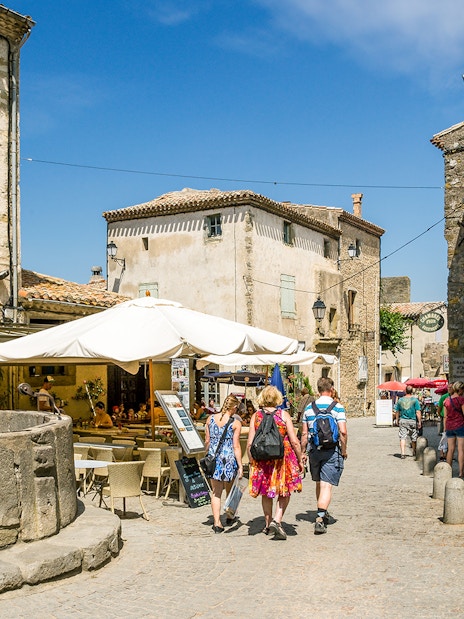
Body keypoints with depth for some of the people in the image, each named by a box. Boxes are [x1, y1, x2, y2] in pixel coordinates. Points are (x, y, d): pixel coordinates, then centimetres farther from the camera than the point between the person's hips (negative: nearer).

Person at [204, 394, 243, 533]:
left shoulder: (210, 419, 2)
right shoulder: (235, 423, -8)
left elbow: (207, 441, 7)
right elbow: (236, 446, -10)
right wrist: (240, 466, -5)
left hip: (213, 458, 2)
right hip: (229, 458, -2)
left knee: (216, 492, 7)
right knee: (230, 490, 19)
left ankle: (217, 522, 0)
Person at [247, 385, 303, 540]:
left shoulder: (256, 416, 0)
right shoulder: (284, 415, -5)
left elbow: (250, 443, -2)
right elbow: (294, 442, -7)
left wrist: (251, 461, 11)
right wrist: (300, 460, 5)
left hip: (261, 459, 2)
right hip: (283, 458, -2)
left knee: (266, 493, 17)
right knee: (285, 491, 10)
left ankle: (268, 524, 28)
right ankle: (277, 520, -8)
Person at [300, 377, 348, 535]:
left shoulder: (309, 407, 5)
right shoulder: (337, 407, -7)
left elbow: (304, 433, 6)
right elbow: (343, 431, -14)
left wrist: (303, 452, 14)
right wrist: (344, 450, -2)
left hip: (314, 450, 4)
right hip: (332, 451, -4)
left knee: (319, 483, 19)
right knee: (327, 485, -5)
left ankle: (322, 513, 34)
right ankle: (320, 518, -16)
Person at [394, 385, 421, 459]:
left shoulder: (400, 400, 4)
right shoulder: (415, 400, -5)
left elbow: (397, 411, 10)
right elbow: (418, 412, -10)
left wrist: (397, 420, 21)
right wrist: (419, 422, -5)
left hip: (402, 420, 1)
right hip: (412, 421, -1)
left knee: (402, 437, -2)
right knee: (413, 438, 16)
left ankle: (403, 453, -14)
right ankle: (414, 452, 32)